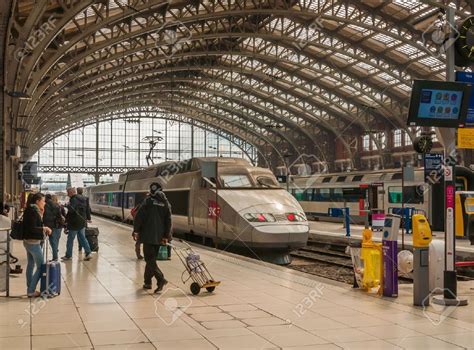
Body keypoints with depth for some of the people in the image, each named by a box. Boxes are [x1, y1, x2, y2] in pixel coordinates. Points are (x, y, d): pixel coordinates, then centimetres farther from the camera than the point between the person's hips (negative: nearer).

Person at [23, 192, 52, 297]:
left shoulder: (31, 210, 10)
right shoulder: (33, 211, -19)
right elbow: (32, 229, -23)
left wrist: (41, 214, 4)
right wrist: (44, 228, -14)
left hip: (28, 242, 10)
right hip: (34, 242, -10)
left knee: (31, 265, 16)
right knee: (40, 267, -4)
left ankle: (30, 289, 24)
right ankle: (31, 291, -3)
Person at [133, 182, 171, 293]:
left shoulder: (148, 201, -7)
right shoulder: (166, 203, 8)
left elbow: (139, 216, -11)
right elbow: (168, 220, 6)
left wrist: (136, 230, -3)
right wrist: (166, 236, 8)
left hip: (148, 235, -5)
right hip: (159, 237, 5)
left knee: (150, 259, -5)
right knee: (151, 259, 16)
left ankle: (160, 279, -22)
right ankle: (147, 282, 20)